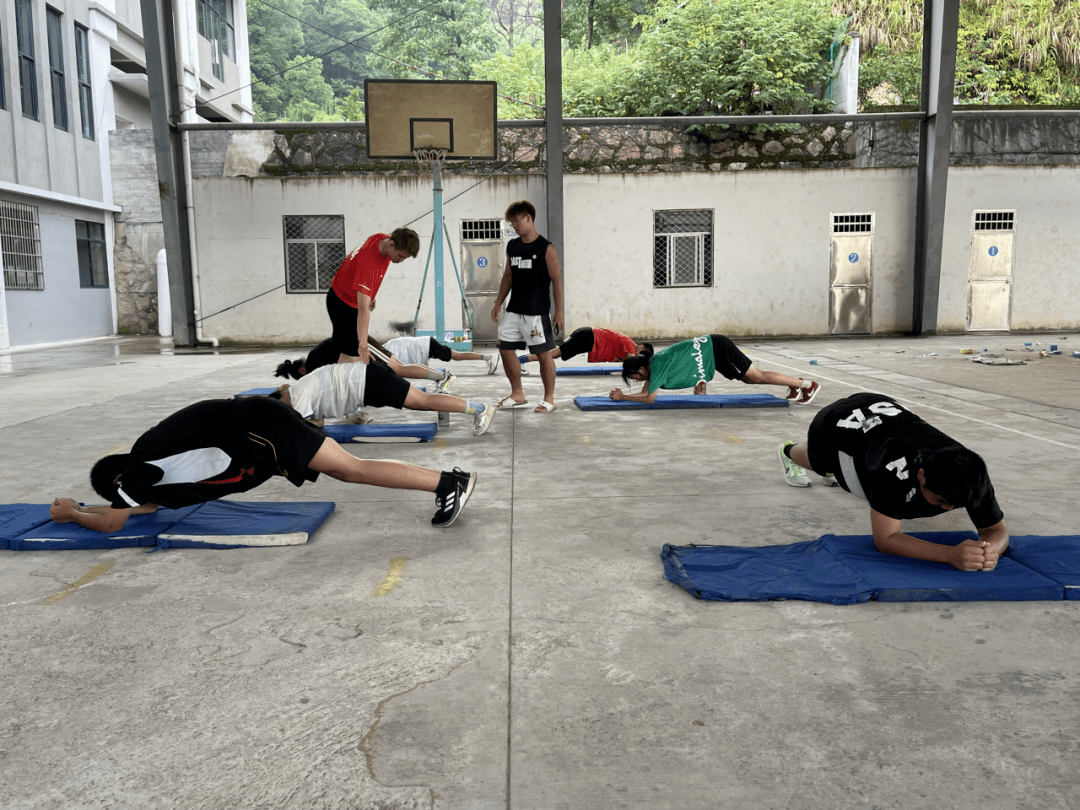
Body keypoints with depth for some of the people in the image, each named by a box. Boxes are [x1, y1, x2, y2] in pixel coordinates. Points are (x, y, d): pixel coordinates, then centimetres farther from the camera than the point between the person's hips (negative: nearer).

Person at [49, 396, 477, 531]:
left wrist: (72, 514, 21)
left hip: (257, 429, -8)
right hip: (258, 432, 8)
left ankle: (447, 482, -21)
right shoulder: (151, 462, 24)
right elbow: (148, 506, 37)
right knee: (350, 471, 1)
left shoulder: (142, 465, -1)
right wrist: (81, 507, 38)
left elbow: (111, 523, 2)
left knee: (353, 468, -15)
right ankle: (448, 481, -4)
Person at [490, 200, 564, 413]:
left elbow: (556, 280, -7)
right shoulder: (512, 246, 11)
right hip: (513, 310, 7)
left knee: (544, 353, -1)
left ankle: (549, 399, 11)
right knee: (505, 349, 6)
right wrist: (498, 303, 16)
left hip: (537, 311, -7)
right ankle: (517, 394, 20)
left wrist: (559, 311, -10)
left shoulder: (546, 248, -8)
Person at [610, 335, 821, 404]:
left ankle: (808, 384, 7)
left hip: (715, 349, -8)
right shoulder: (650, 362, 1)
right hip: (708, 349, 8)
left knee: (757, 376, -2)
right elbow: (645, 393, 9)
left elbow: (649, 398, -26)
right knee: (750, 378, 17)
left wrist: (622, 396, -20)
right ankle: (795, 383, 29)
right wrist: (623, 394, -3)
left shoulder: (657, 365, -24)